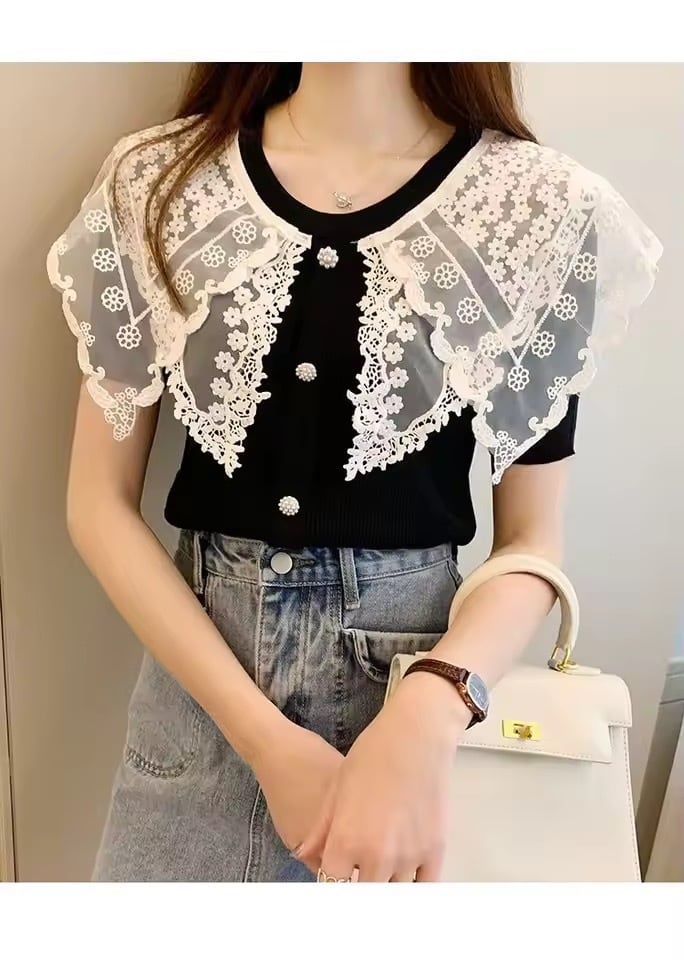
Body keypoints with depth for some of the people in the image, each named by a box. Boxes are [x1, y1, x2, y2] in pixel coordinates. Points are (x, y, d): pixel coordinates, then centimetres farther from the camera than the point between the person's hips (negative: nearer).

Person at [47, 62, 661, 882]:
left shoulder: (544, 210, -8)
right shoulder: (155, 184, -5)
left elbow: (534, 538, -4)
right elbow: (99, 503, -4)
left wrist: (426, 719, -23)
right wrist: (266, 738, -13)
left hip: (422, 672, -1)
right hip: (200, 674, 2)